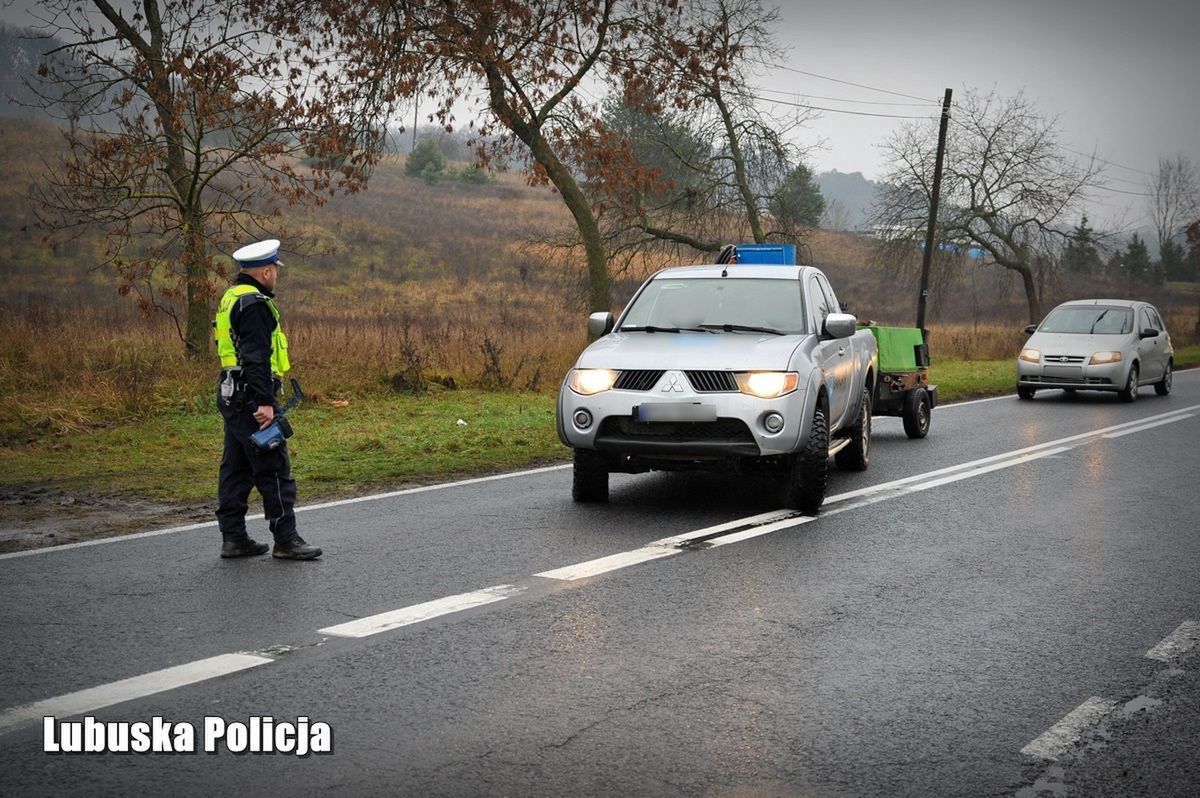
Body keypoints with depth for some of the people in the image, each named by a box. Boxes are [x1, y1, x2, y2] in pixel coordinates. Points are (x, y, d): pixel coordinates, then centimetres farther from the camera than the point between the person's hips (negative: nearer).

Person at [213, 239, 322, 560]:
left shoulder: (231, 298, 17)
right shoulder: (254, 304, -15)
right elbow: (256, 357, -22)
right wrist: (264, 402, -24)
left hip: (231, 397, 11)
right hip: (251, 398, -11)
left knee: (236, 469, 12)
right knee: (274, 471, -6)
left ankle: (233, 538, 16)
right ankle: (286, 540, -3)